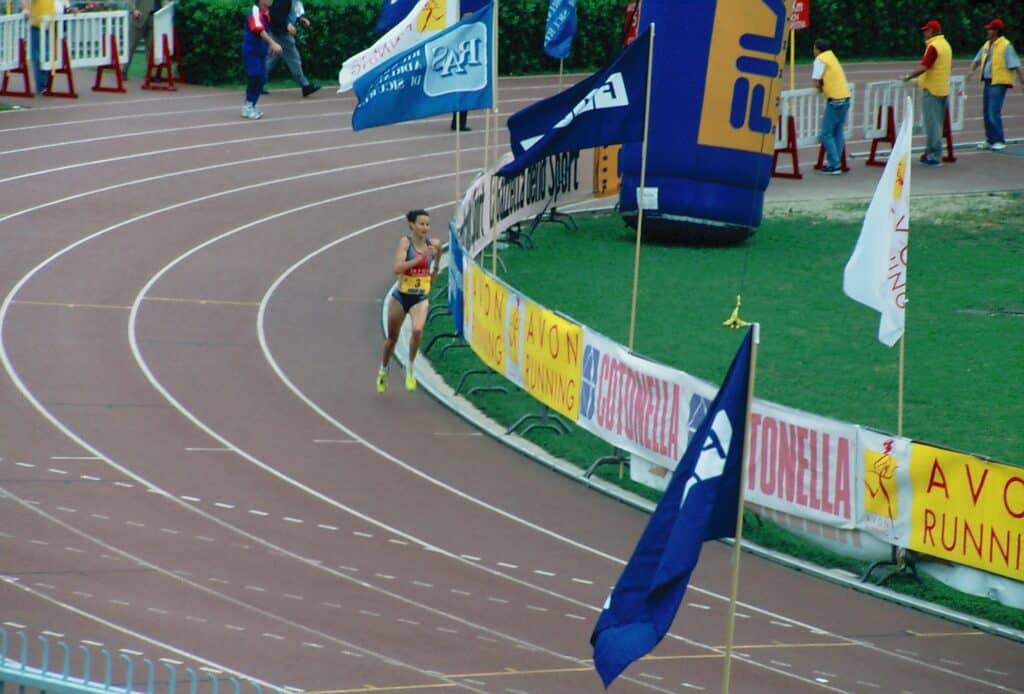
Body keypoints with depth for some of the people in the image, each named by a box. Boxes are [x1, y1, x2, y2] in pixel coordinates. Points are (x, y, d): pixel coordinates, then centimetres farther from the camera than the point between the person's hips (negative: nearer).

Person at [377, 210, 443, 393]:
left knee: (417, 329, -27)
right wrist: (420, 258, -32)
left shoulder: (433, 244, -2)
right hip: (401, 297, -2)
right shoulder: (405, 242, -14)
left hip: (421, 298, 2)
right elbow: (397, 268, -28)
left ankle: (410, 368, -7)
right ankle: (383, 370, 39)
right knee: (392, 337, 14)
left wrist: (436, 268, -2)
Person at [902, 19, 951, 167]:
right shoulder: (946, 45, 12)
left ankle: (934, 156, -4)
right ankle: (933, 154, 18)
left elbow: (924, 67, -25)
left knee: (932, 124, -5)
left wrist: (908, 77, -16)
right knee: (937, 124, 14)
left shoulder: (933, 47, -17)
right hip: (943, 89, 9)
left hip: (932, 90, -9)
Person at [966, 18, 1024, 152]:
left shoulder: (1006, 46, -11)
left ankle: (999, 141, -7)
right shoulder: (987, 45, 14)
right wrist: (972, 70, 4)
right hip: (988, 82, 9)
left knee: (994, 113, -13)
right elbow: (977, 59, 23)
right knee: (987, 113, 11)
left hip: (998, 84, -9)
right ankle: (990, 140, 19)